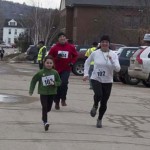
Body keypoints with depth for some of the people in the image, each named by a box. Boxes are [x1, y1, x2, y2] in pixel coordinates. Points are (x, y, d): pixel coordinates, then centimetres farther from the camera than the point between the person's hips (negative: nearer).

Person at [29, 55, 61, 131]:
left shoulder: (55, 73, -4)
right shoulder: (40, 73, -7)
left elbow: (59, 82, 3)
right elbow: (33, 80, 4)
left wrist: (54, 83, -18)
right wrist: (31, 90, 3)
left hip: (52, 93, 3)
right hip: (43, 93, -2)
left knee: (48, 108, 13)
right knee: (44, 107, -12)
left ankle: (44, 117, 41)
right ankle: (45, 122, -10)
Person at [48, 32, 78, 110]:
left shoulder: (71, 47, 1)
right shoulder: (54, 48, -2)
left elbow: (75, 55, 14)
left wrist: (72, 62, 0)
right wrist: (56, 58, -15)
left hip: (66, 69, -1)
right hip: (57, 69, 1)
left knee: (64, 83, -21)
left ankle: (63, 99, -3)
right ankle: (57, 102, 23)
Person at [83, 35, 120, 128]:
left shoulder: (113, 55, -3)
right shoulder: (95, 53, -2)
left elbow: (118, 69, -12)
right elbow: (87, 62, 15)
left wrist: (111, 60, -26)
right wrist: (86, 74, 7)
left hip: (107, 81, 1)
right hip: (96, 79, -1)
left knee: (104, 103, 5)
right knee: (98, 95, -30)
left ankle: (100, 119, 30)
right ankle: (95, 106, 5)